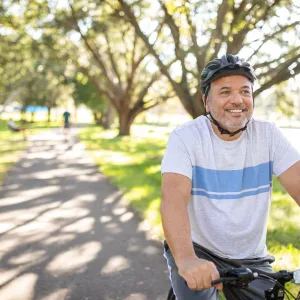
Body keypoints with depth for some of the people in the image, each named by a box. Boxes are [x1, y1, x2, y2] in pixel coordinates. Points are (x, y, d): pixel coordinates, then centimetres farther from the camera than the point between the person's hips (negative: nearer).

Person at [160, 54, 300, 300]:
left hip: (251, 259, 3)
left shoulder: (268, 135, -6)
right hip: (198, 251, -3)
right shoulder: (186, 137, -14)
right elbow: (174, 197, -28)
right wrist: (186, 259, -45)